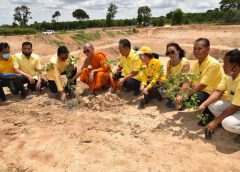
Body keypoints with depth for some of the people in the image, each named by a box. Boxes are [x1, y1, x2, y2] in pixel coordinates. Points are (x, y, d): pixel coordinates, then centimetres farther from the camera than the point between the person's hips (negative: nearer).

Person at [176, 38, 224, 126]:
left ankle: (208, 113, -2)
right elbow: (187, 81, -4)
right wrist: (180, 94, -19)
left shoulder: (214, 64, -22)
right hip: (200, 91, 8)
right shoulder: (196, 64, 3)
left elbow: (202, 85, -26)